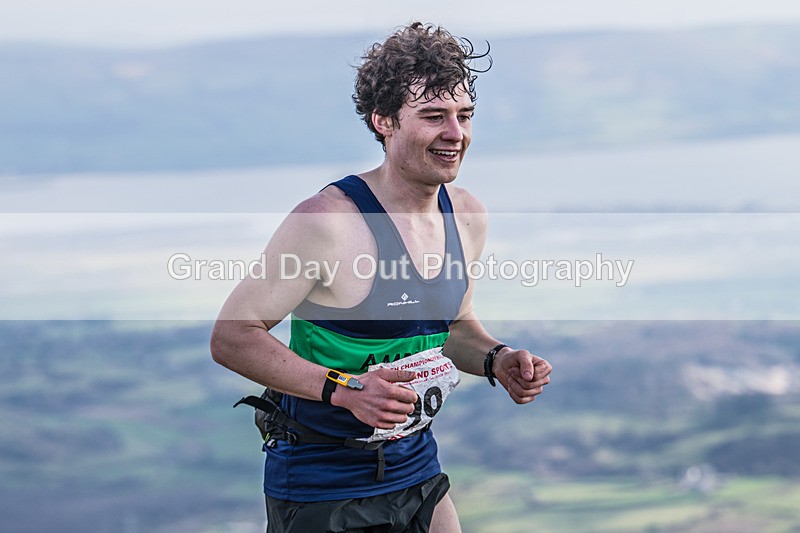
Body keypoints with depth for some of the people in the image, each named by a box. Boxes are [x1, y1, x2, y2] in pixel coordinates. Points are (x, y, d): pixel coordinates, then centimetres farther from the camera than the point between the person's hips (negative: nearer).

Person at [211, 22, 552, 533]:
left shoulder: (467, 216, 2)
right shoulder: (328, 221, -22)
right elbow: (232, 337, -19)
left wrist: (496, 359, -3)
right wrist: (343, 390, -29)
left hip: (417, 470, 6)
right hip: (321, 486, -6)